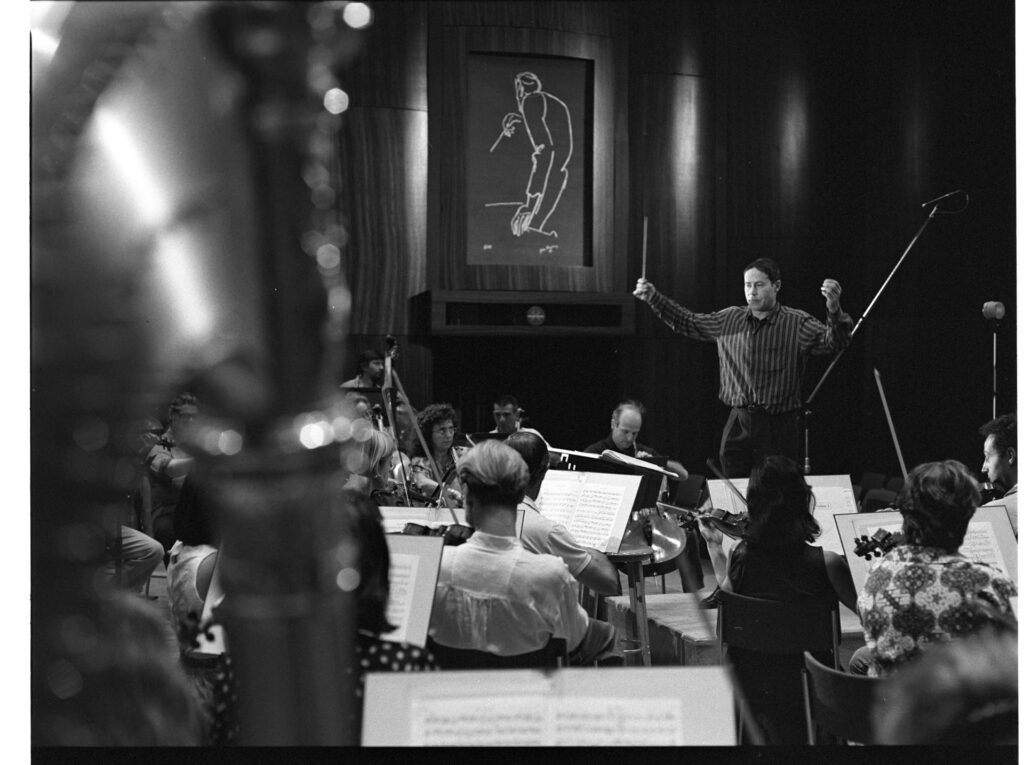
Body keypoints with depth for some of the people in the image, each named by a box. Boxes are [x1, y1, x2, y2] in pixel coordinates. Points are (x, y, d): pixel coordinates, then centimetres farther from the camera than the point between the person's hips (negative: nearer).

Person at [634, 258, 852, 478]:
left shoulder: (798, 323, -4)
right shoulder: (729, 320, 8)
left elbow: (833, 342, -18)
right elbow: (688, 323, 18)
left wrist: (834, 310, -38)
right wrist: (653, 298, 12)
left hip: (779, 426, -3)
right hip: (738, 425, 3)